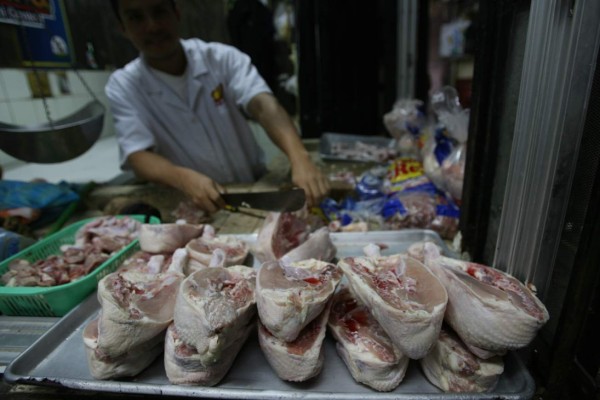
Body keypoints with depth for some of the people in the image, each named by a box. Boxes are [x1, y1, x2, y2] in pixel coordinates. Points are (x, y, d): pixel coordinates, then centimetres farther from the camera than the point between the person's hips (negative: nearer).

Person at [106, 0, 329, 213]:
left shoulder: (222, 57, -6)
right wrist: (185, 178, -38)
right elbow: (138, 158, -15)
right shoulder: (122, 87, -5)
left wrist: (300, 159, -40)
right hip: (190, 209, 2)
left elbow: (263, 105, -22)